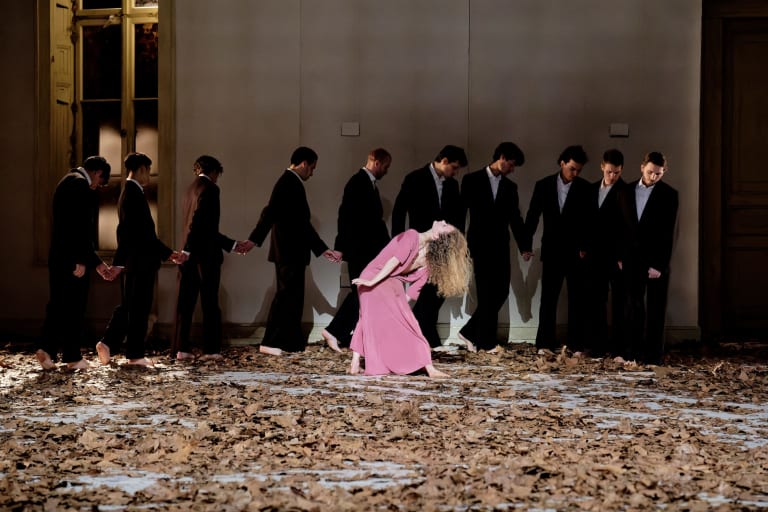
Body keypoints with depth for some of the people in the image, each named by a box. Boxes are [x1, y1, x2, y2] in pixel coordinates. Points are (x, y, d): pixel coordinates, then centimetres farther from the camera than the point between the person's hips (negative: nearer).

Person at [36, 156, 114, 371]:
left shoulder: (68, 182, 20)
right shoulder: (80, 184, -11)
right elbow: (79, 226, -21)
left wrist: (96, 262, 23)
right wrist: (82, 260, -20)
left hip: (58, 256, 9)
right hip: (72, 258, -9)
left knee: (58, 303, 10)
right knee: (74, 306, -2)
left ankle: (48, 349, 1)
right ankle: (72, 357, 4)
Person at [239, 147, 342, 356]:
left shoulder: (293, 183, 19)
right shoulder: (288, 182, -11)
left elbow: (303, 223, 21)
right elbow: (271, 211, -23)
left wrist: (323, 249, 21)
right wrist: (254, 239, -32)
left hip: (293, 252, 10)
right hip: (289, 252, -10)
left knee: (291, 295, 12)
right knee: (287, 294, -8)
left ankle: (292, 342, 16)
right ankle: (270, 343, -7)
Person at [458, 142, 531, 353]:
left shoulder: (510, 187, 12)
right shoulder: (472, 180, 0)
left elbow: (515, 219, 11)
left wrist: (524, 246, 1)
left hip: (500, 246, 5)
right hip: (480, 244, -5)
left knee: (501, 291, -1)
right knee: (487, 293, -6)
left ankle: (470, 332, 12)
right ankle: (486, 341, 1)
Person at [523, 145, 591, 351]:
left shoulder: (585, 188, -3)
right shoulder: (543, 185, 3)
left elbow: (589, 221, -4)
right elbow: (532, 216, 6)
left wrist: (585, 247, -12)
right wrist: (527, 245, 1)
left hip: (576, 252, -1)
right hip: (552, 250, 1)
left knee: (577, 299, 2)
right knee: (548, 298, 3)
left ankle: (575, 342, 6)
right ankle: (545, 342, 6)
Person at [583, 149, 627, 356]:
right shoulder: (592, 189, 11)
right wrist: (585, 247, 8)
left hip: (617, 255, -5)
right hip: (596, 254, 5)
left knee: (620, 301, 3)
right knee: (594, 300, 4)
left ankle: (619, 344, 8)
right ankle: (596, 343, 8)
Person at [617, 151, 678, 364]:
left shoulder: (669, 195, -4)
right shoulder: (627, 192, 7)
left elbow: (668, 233, -8)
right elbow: (621, 226, 10)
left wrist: (660, 264, -14)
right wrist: (620, 257, 5)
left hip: (656, 259, -3)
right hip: (632, 258, 3)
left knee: (655, 308, 2)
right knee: (634, 306, 6)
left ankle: (653, 352, 5)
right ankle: (633, 349, 11)